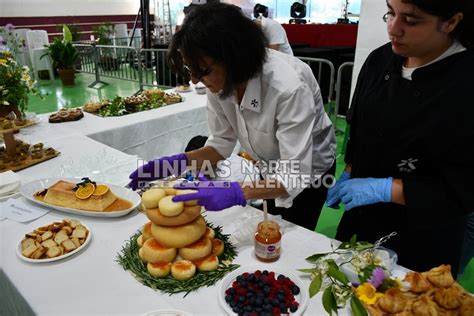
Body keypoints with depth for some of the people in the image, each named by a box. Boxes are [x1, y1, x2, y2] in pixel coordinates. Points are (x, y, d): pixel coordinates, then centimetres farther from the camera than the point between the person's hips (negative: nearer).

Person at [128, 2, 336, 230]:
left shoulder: (287, 86, -39)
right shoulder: (219, 80, -21)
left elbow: (295, 175, -37)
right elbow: (222, 142, -11)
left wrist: (237, 193, -51)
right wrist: (177, 163, -26)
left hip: (307, 170, -5)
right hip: (270, 168, 5)